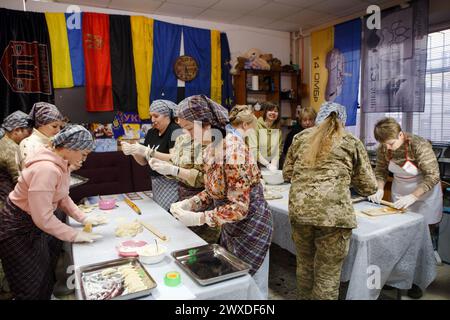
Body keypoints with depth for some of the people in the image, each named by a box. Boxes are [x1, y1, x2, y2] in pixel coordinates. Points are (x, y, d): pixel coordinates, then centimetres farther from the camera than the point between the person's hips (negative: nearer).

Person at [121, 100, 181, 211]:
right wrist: (132, 151, -4)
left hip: (171, 184, -6)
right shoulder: (151, 133, 12)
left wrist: (148, 152, -23)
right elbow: (143, 162, 15)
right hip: (155, 183, 7)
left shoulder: (175, 131, -10)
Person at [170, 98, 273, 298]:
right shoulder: (211, 148, -2)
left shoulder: (232, 150, -29)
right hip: (230, 226, 8)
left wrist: (198, 218, -24)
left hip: (250, 225, -8)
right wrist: (189, 203, -4)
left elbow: (239, 207, -27)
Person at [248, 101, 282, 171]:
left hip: (272, 167, 4)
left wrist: (273, 165, -10)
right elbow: (253, 150, -14)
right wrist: (267, 165, -16)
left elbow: (278, 150, 4)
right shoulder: (256, 126, -8)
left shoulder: (278, 130, 7)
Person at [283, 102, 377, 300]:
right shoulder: (352, 142, 11)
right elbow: (369, 186, 13)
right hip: (334, 214, -3)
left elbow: (287, 174, 23)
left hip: (298, 210, 3)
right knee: (327, 275, 9)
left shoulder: (301, 137, 17)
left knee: (304, 266, 22)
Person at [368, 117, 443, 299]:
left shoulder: (419, 145, -28)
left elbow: (433, 177, -27)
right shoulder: (384, 149, -13)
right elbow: (380, 171, -1)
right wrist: (379, 189, -18)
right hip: (400, 195, 4)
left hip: (424, 196, -4)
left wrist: (412, 197, -34)